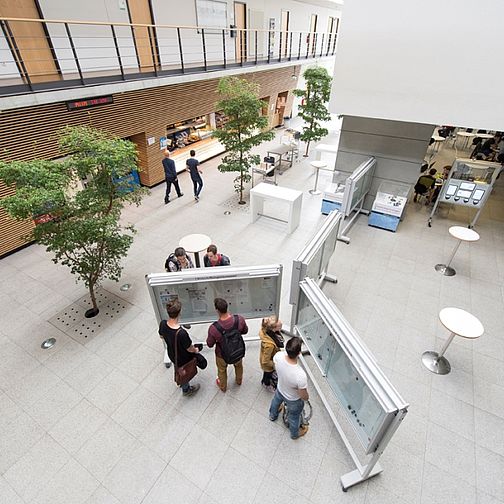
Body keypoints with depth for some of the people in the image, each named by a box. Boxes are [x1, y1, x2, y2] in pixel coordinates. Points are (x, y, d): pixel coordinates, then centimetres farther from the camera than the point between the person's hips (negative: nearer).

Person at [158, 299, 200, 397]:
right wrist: (196, 350, -3)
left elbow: (161, 336, -2)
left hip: (172, 355, 5)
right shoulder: (181, 333, -45)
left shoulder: (163, 324, -26)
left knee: (179, 370, 37)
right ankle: (186, 390, 57)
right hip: (183, 359, -5)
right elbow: (189, 349, -26)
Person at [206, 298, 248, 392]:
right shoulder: (239, 319, -30)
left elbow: (210, 344, -17)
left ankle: (223, 387, 58)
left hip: (222, 355, -2)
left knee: (222, 370, 31)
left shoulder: (214, 328, -37)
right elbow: (245, 331, -8)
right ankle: (239, 381, 63)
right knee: (238, 365, 35)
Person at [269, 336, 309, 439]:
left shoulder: (278, 356, -35)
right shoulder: (300, 375, -47)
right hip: (294, 400, -4)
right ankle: (295, 434, 62)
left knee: (276, 401, 39)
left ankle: (273, 415, 71)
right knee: (294, 417, 30)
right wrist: (306, 397, -3)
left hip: (280, 390, 4)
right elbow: (304, 397, -27)